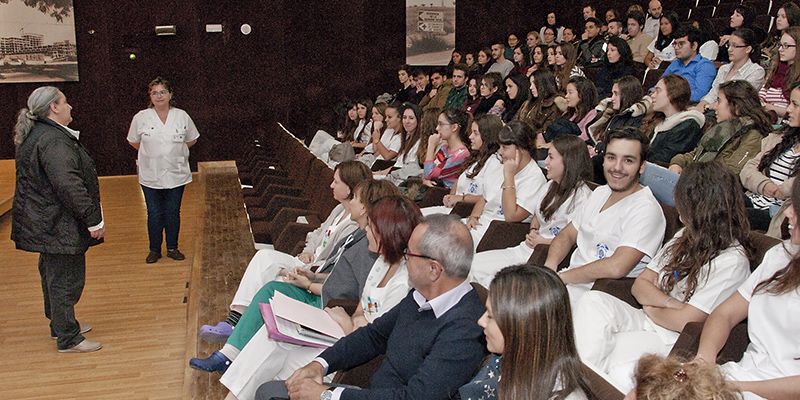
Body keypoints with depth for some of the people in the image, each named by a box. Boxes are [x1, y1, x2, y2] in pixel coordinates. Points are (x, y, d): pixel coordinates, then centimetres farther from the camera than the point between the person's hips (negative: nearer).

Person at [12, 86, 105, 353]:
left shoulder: (35, 135, 12)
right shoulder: (53, 141, -24)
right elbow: (68, 185, -31)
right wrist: (93, 219, -27)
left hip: (46, 223, 11)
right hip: (58, 226, -11)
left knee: (54, 275, 22)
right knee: (65, 278, -1)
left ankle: (60, 325, 37)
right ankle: (67, 339, 9)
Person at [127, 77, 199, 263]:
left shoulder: (182, 116, -3)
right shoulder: (141, 118, -5)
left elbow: (191, 140, 12)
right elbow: (134, 142, 10)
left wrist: (175, 151, 10)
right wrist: (151, 152, 11)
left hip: (176, 175, 1)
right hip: (150, 176, -1)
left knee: (173, 213, 9)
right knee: (154, 214, 6)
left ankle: (172, 248, 24)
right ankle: (154, 250, 20)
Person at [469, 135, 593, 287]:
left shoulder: (581, 195, -15)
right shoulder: (549, 186, 14)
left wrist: (542, 241, -15)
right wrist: (533, 231, 5)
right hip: (526, 248, 9)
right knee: (473, 262, -7)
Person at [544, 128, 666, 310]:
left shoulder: (646, 209, -16)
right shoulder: (600, 193, 13)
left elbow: (616, 267, -27)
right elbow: (566, 235, 17)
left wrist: (562, 277, -17)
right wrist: (550, 266, -5)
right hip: (569, 280, 8)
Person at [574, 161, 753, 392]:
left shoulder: (732, 260, -13)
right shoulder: (686, 236, 12)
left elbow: (684, 320, -17)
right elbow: (640, 285, 9)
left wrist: (651, 309, 1)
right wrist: (670, 303, -9)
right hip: (647, 322, 8)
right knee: (593, 301, -19)